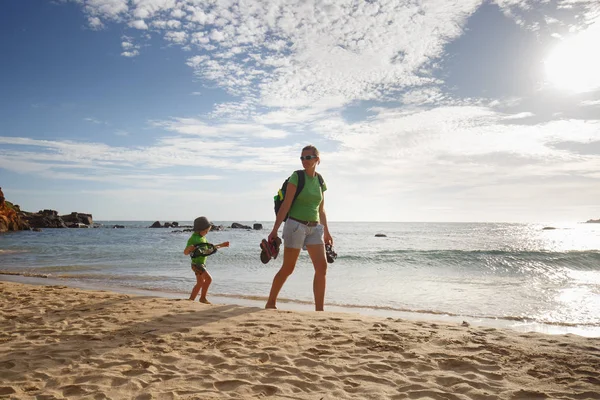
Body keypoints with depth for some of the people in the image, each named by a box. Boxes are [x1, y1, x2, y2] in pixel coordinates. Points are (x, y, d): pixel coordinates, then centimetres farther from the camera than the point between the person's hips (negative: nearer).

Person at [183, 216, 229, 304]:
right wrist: (189, 248, -40)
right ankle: (203, 298, -8)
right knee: (208, 278, -19)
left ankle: (191, 300, 24)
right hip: (197, 263, -9)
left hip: (202, 263, 9)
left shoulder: (203, 238, 10)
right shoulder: (193, 239, -16)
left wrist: (222, 245, 20)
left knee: (200, 283, 15)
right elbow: (185, 252, -19)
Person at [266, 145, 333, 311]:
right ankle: (270, 302, 23)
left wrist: (326, 232, 20)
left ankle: (319, 309, -2)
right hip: (296, 225, -5)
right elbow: (286, 204, -10)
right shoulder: (297, 177, -5)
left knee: (322, 267, -8)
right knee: (288, 268, 3)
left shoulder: (320, 181, 11)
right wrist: (275, 229, -15)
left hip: (314, 228, 5)